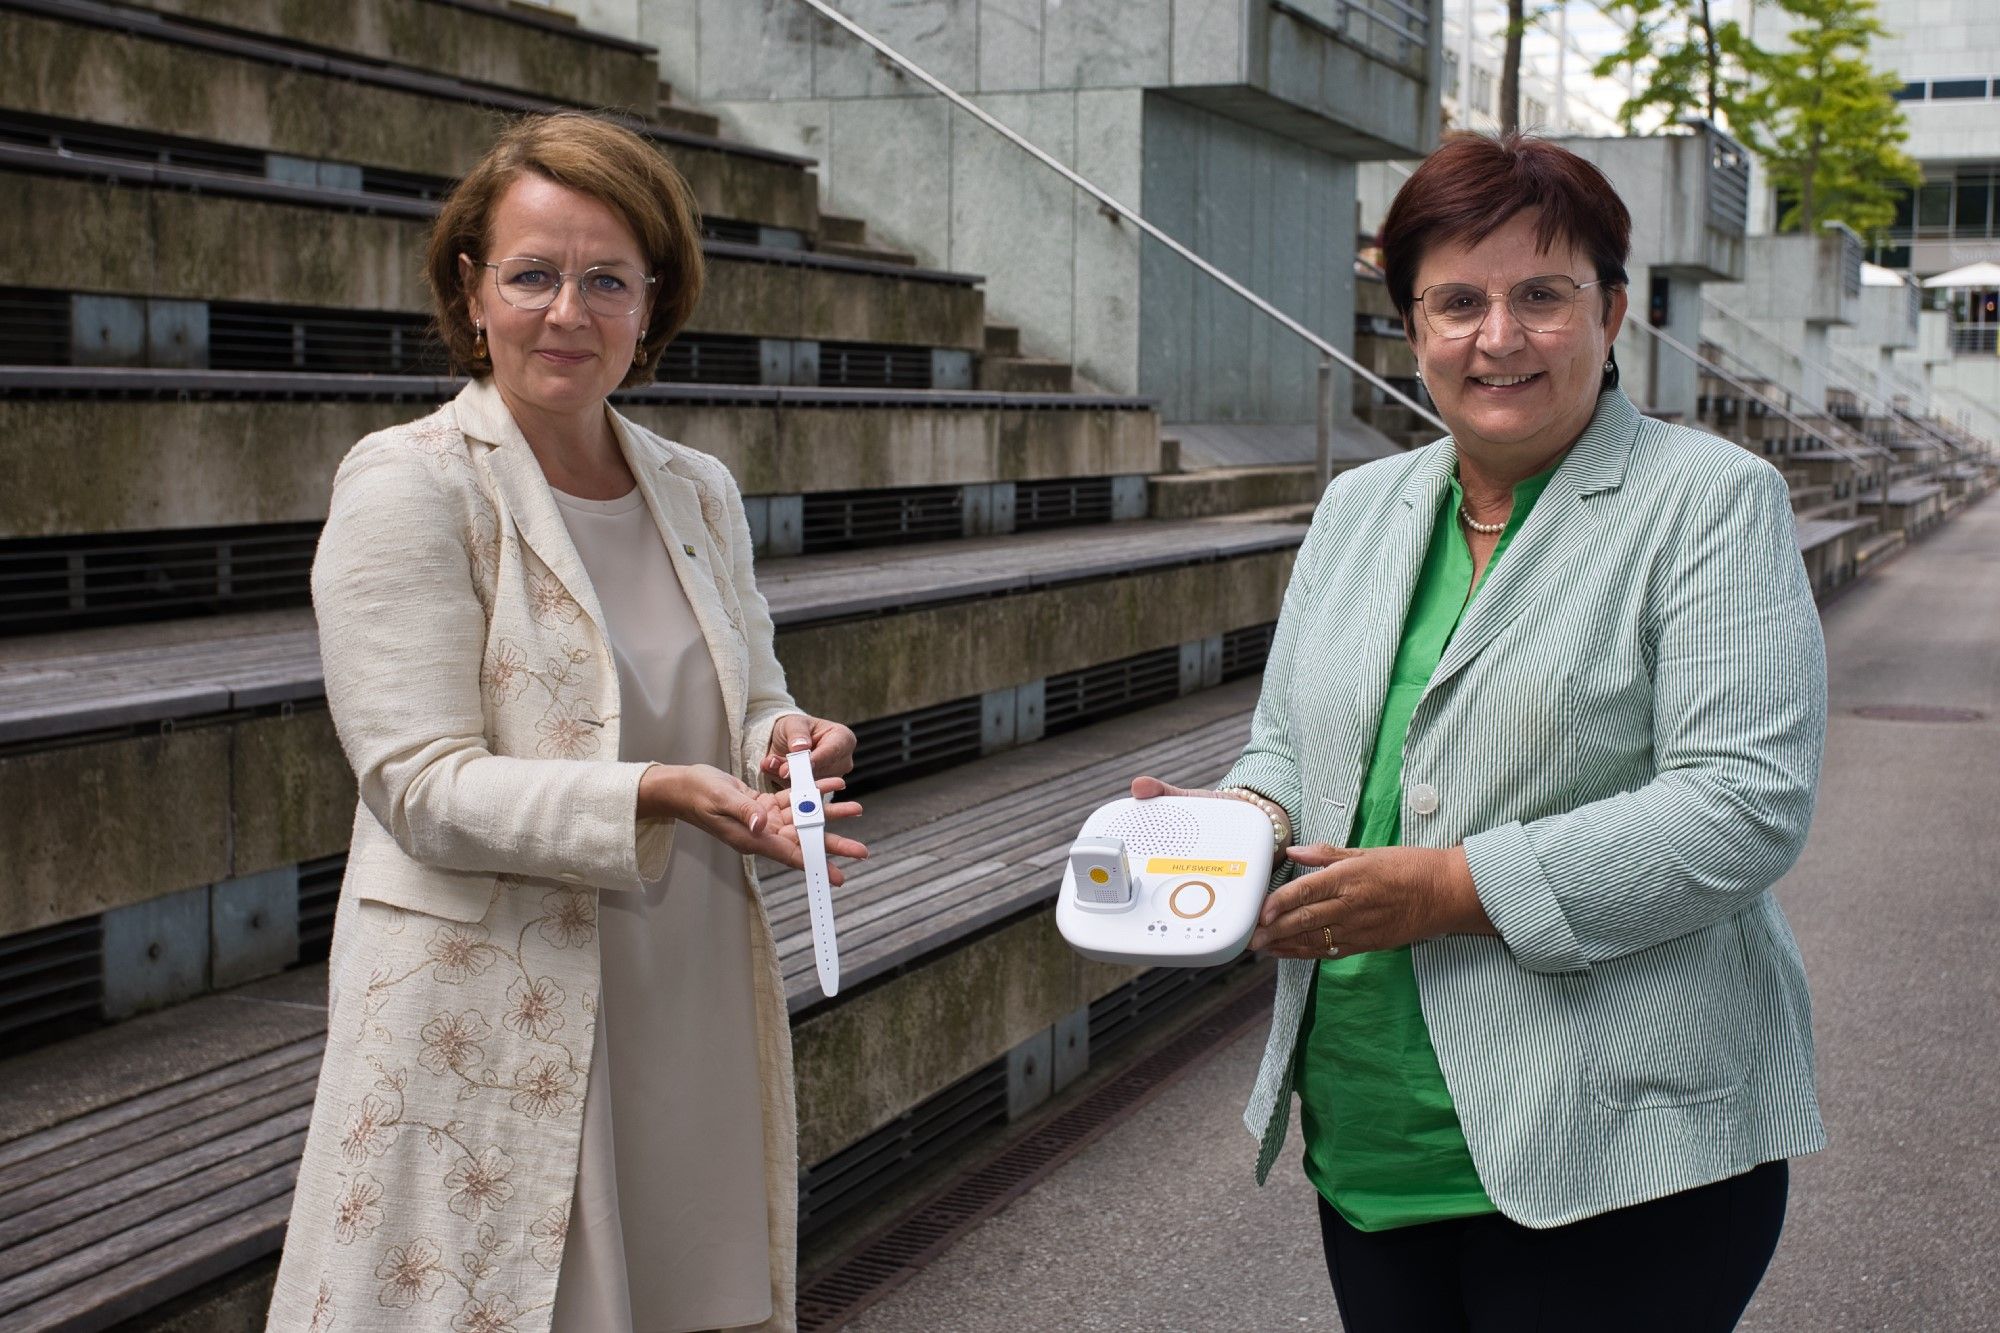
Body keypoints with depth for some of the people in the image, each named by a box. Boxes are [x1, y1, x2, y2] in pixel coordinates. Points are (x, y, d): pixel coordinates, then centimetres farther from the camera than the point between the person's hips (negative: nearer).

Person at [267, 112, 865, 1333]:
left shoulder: (698, 491, 10)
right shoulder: (408, 487, -8)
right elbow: (425, 787, -14)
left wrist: (785, 744, -7)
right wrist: (655, 796, -27)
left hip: (694, 1007, 5)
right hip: (492, 1030, -5)